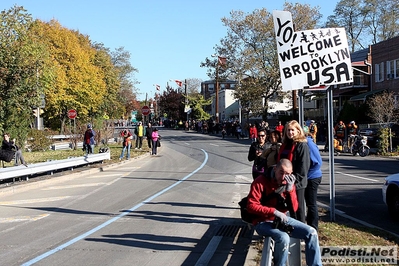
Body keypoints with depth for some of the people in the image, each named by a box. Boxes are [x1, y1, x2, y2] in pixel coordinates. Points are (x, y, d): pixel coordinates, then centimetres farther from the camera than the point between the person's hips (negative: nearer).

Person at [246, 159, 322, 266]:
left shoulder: (288, 183, 3)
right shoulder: (261, 182, -15)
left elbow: (294, 208, -1)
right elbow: (251, 206, -20)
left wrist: (290, 190, -17)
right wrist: (274, 212, -26)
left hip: (282, 219, 6)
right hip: (263, 222, -6)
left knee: (311, 233, -6)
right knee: (284, 238, -33)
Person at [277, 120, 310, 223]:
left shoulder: (302, 145, -10)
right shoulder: (285, 145, 14)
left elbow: (303, 166, -16)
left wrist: (295, 180, -19)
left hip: (298, 183, -7)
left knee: (298, 207, 2)